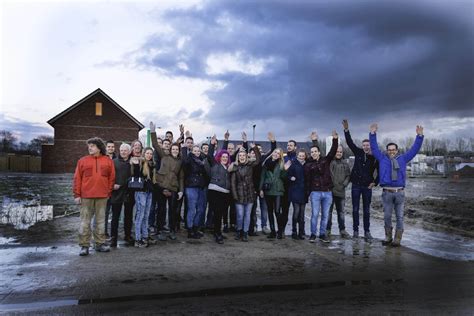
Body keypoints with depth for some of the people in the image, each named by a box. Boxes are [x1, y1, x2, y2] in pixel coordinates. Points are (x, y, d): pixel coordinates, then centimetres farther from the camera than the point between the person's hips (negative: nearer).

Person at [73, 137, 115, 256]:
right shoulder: (83, 161, 5)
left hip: (102, 196, 1)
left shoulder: (108, 161, 7)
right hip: (86, 196, -1)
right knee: (85, 221, 2)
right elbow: (77, 178, 4)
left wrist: (109, 192, 3)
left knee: (100, 220, 8)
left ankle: (100, 244, 16)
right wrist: (77, 195, -2)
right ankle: (84, 245, 9)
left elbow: (112, 178, 9)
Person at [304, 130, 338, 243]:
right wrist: (308, 193, -4)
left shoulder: (325, 160, 9)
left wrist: (335, 140, -12)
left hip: (327, 192, 2)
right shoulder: (308, 165, 2)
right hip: (315, 192, -2)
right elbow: (307, 180, 0)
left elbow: (333, 152, -1)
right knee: (315, 214, -1)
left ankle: (322, 234, 18)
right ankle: (313, 234, 10)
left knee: (325, 215, 8)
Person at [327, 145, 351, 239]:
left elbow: (348, 176, 9)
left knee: (341, 211, 12)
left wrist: (344, 184, -3)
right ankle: (328, 229, 12)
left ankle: (342, 230, 20)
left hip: (341, 191, 4)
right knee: (329, 211, 4)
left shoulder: (345, 164, 10)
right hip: (330, 190, -4)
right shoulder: (329, 162, -4)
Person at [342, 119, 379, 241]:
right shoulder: (358, 152, 1)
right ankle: (355, 230, 13)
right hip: (356, 185, 1)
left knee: (367, 210, 6)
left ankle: (367, 231, 14)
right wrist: (346, 130, -11)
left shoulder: (375, 158, -3)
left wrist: (375, 182, -5)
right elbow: (350, 142, -1)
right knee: (355, 209, 5)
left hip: (367, 186, -1)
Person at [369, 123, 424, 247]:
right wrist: (373, 134, -4)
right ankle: (388, 237, 20)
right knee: (387, 216, 7)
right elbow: (374, 148, 5)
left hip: (400, 192, 0)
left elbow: (414, 149, 8)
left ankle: (397, 239, 12)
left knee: (399, 216, 4)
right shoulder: (382, 158, 9)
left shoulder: (403, 159, 11)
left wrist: (419, 136, -1)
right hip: (387, 192, 0)